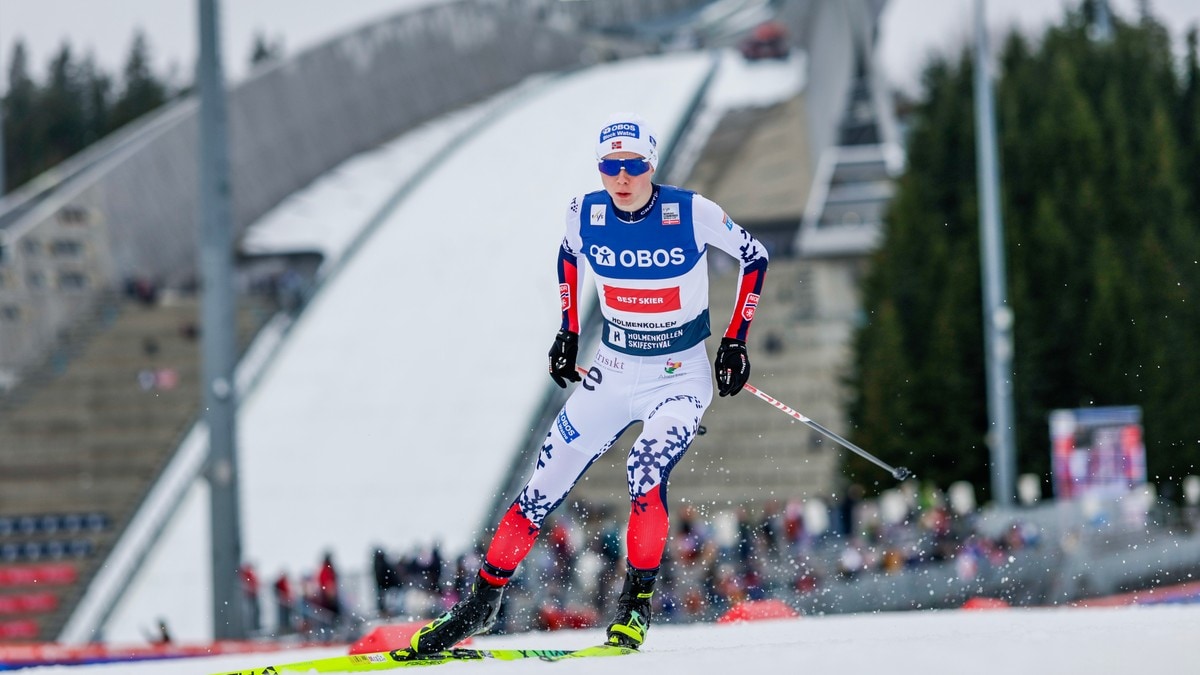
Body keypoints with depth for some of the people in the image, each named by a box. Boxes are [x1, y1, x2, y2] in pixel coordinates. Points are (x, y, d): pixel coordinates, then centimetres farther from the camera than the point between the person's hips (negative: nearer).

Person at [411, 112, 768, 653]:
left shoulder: (692, 214, -18)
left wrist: (736, 341, -4)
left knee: (646, 471, -30)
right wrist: (567, 333, 14)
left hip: (680, 379, -4)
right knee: (543, 488, -1)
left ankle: (637, 603, -14)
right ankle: (480, 604, 12)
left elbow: (754, 257, -2)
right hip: (611, 373, 4)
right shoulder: (586, 213, -8)